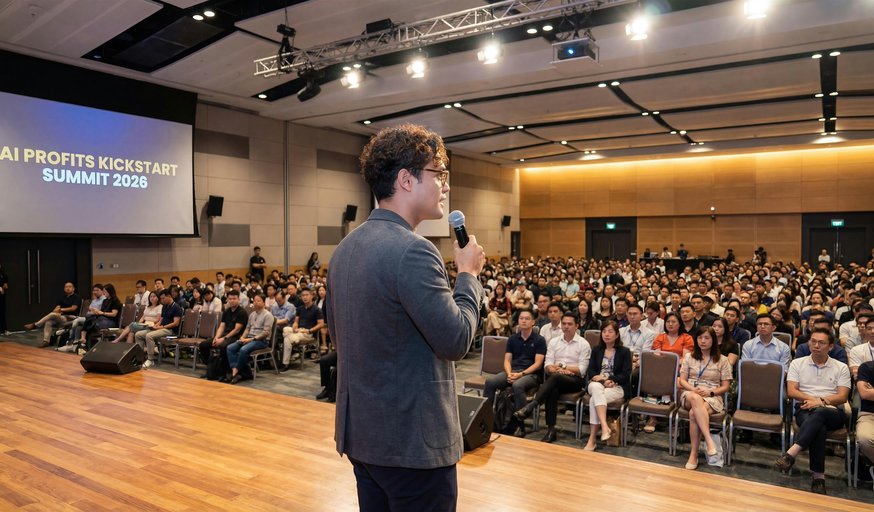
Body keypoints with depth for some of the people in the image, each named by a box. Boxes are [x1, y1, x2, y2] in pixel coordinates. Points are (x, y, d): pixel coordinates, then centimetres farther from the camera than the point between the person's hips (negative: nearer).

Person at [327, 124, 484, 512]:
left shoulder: (345, 248, 6)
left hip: (360, 432, 9)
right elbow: (456, 340, -19)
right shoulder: (412, 251, -22)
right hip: (412, 440, -8)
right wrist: (468, 273, -6)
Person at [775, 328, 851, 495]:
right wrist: (813, 399, -13)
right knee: (818, 427, -37)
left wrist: (821, 401, -15)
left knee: (818, 413, -39)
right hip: (805, 410, 0)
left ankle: (791, 454, -49)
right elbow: (791, 392, 3)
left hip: (833, 412, 0)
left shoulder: (841, 367, 12)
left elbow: (842, 397, 1)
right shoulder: (797, 363, 13)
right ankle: (818, 476, -35)